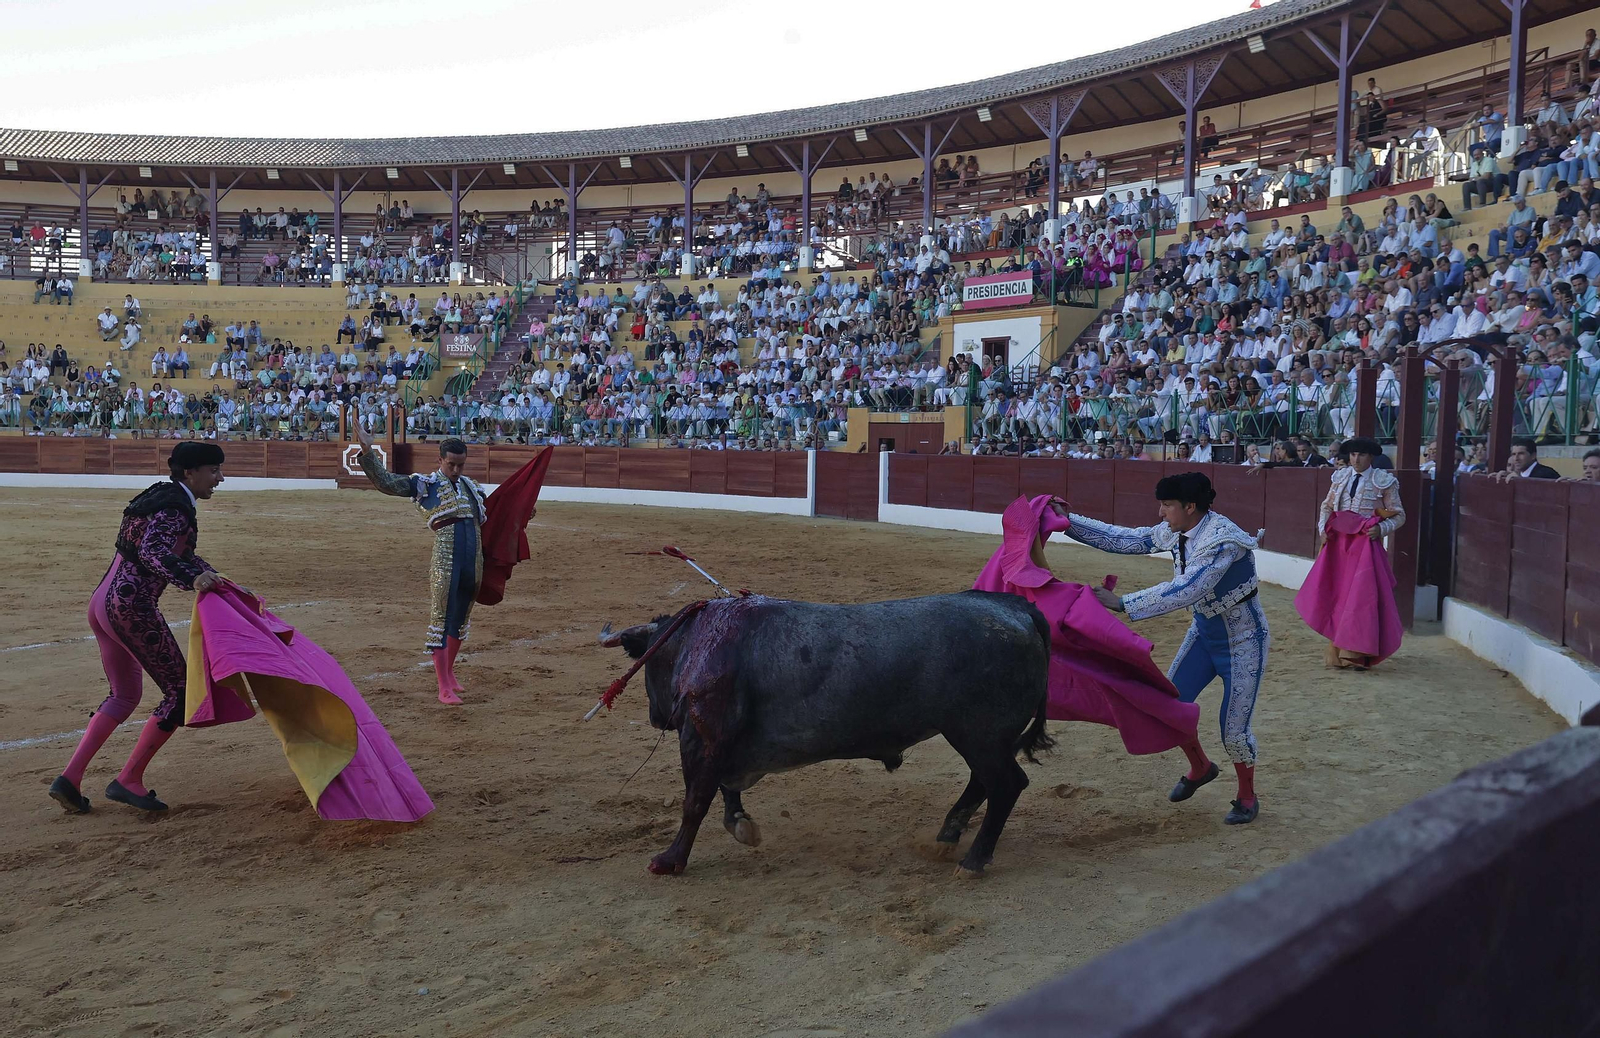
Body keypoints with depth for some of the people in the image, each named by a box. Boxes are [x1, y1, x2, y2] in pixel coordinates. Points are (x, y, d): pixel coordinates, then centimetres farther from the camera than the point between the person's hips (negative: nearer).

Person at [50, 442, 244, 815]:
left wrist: (224, 584, 26)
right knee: (180, 690, -1)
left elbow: (183, 556, 28)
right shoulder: (176, 507, -11)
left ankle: (70, 778, 14)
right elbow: (152, 550, -29)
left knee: (125, 695, 21)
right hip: (132, 606, -10)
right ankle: (129, 780, 5)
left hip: (101, 603, 10)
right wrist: (192, 578, -43)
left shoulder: (162, 498, 19)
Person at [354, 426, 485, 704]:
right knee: (442, 619, -5)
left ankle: (449, 672, 33)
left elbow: (485, 517, 32)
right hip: (445, 563, -6)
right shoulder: (425, 484, -1)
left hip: (474, 564, 6)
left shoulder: (471, 486, 16)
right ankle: (444, 688, -3)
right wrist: (367, 452, -24)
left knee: (460, 618, 16)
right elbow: (386, 482, -12)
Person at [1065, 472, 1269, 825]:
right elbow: (1126, 539, -2)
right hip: (1204, 632, 8)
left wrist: (1122, 603, -42)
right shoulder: (1176, 532, -8)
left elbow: (1186, 591, -40)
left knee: (1233, 727, -5)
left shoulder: (1223, 541, -32)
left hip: (1242, 641, -7)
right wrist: (1069, 522, -8)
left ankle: (1248, 797, 21)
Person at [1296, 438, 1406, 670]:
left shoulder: (1383, 481, -3)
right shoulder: (1340, 477, 9)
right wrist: (1323, 528, 3)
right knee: (1334, 596, 7)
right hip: (1338, 543, 4)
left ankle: (1356, 654, -1)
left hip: (1365, 544, -4)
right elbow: (1327, 505, 19)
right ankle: (1338, 653, 18)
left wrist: (1381, 529, -17)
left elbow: (1398, 515, -1)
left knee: (1361, 597, -7)